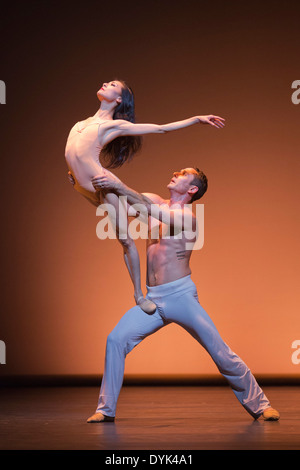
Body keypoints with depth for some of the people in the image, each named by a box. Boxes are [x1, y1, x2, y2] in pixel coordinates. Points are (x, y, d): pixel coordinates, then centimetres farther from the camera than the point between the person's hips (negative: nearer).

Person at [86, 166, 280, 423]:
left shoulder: (187, 216, -7)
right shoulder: (156, 201, 13)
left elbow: (151, 210, -25)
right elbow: (112, 196, 12)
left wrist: (120, 186, -31)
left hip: (181, 295, -5)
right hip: (152, 299, 5)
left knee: (220, 351, -5)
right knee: (116, 339, -13)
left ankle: (259, 404, 10)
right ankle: (106, 409, -4)